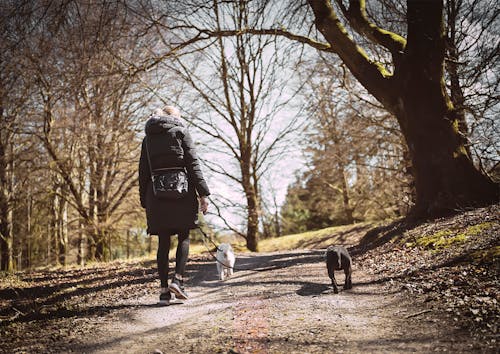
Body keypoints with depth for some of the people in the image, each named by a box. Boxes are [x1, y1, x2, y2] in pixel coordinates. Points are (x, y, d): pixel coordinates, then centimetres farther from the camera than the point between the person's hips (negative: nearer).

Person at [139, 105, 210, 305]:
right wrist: (203, 193, -6)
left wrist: (145, 202, 16)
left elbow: (143, 171, 13)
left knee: (163, 242, 6)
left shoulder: (148, 138, 15)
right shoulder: (180, 131, 4)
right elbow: (192, 163, -5)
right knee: (184, 237, 7)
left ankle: (164, 289, 5)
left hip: (156, 195, 3)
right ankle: (178, 279, -10)